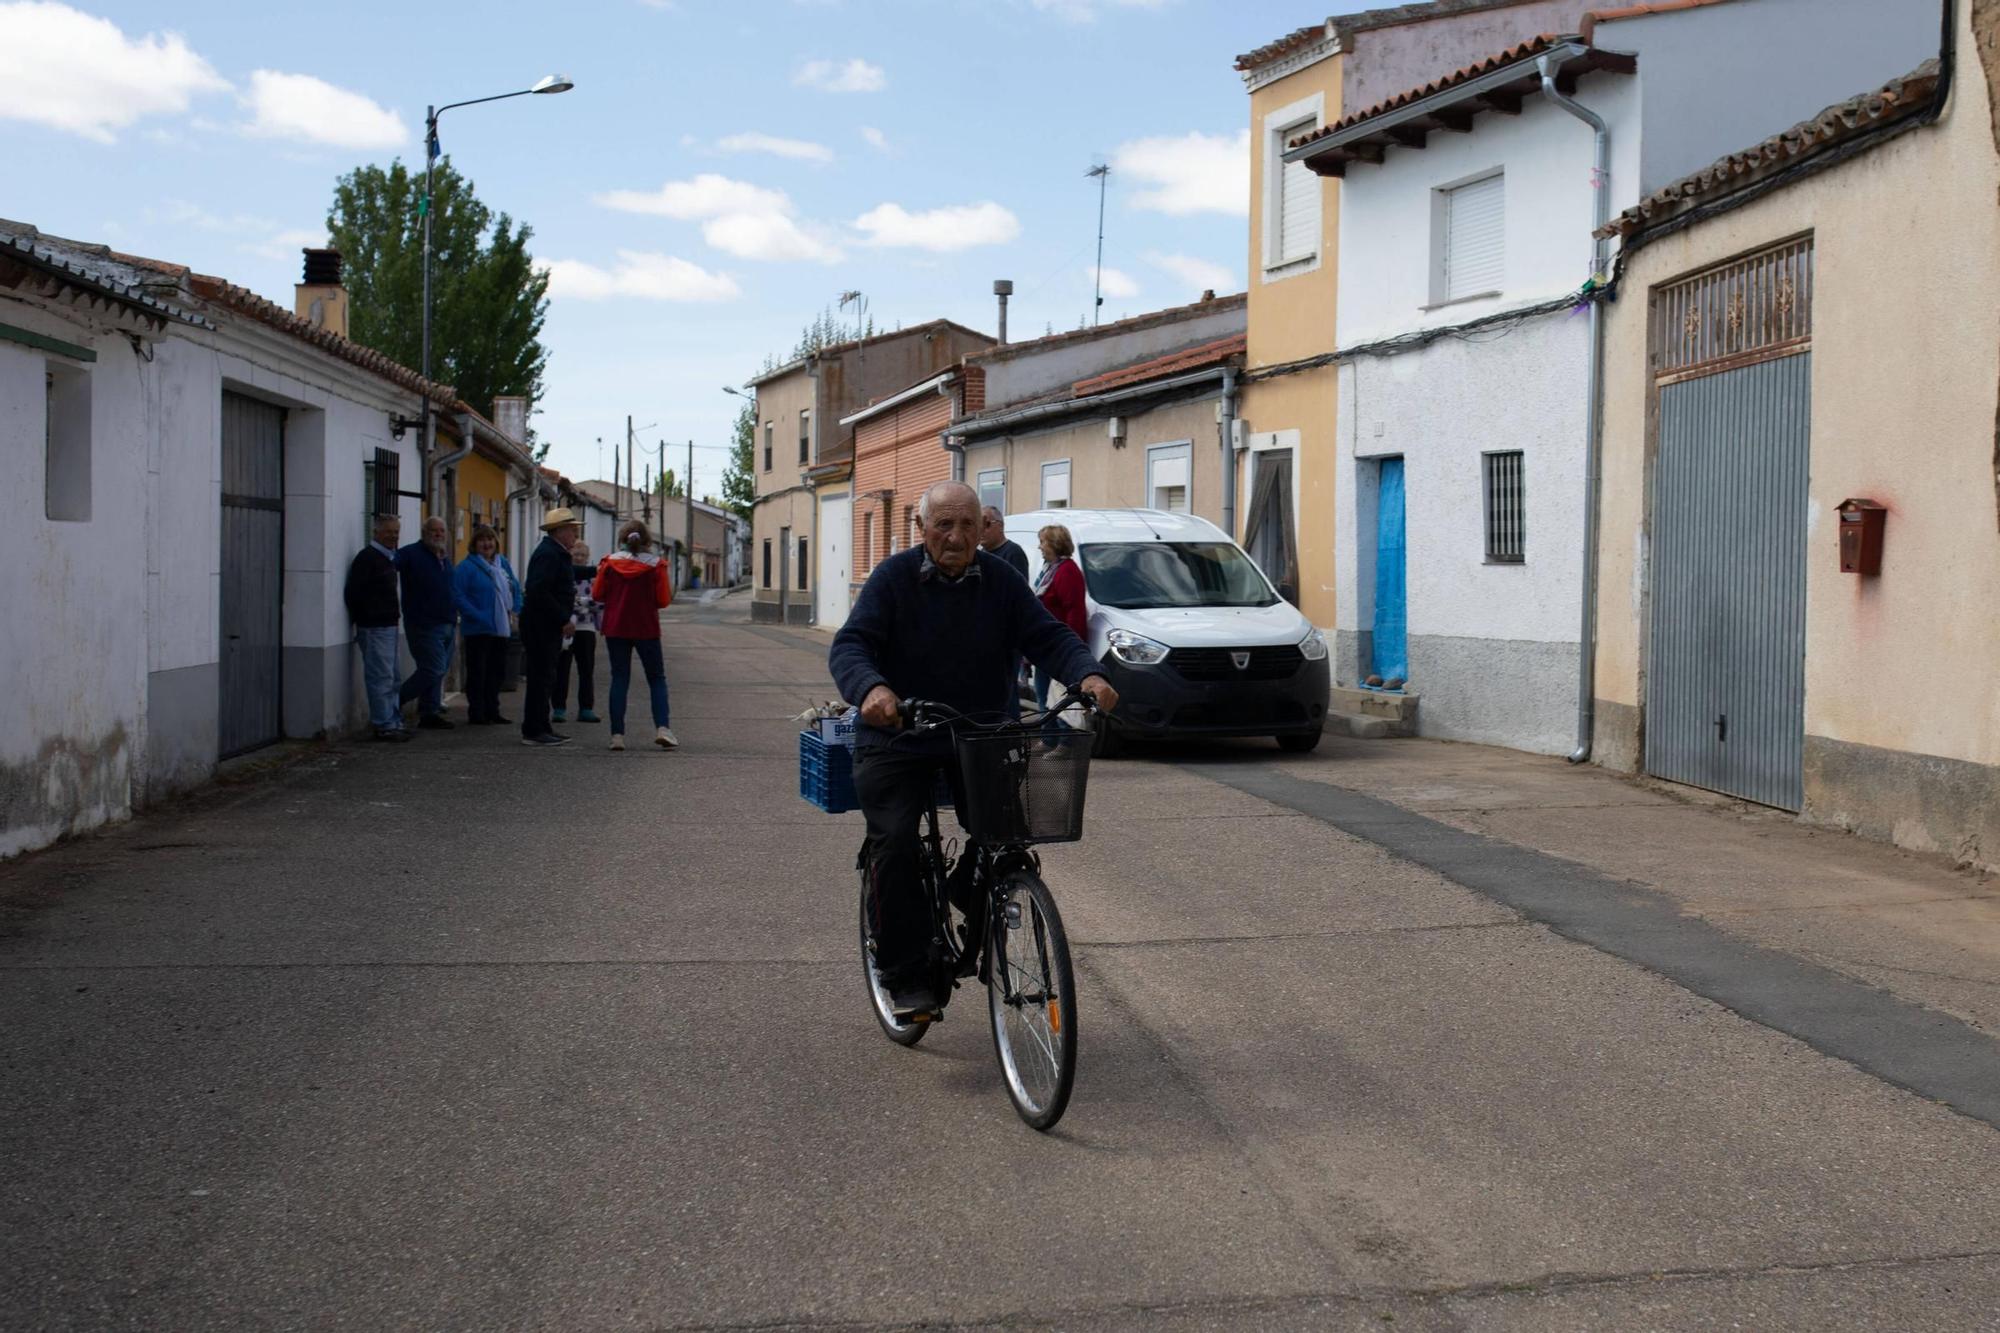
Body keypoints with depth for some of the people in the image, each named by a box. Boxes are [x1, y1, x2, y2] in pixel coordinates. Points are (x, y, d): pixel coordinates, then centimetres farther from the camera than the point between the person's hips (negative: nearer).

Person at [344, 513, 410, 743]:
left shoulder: (389, 558, 17)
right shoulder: (367, 557, -12)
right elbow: (353, 592, -16)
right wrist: (363, 619, -12)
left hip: (388, 626, 10)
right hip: (375, 628, -10)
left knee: (391, 678, 14)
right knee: (381, 678, -7)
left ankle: (394, 723, 20)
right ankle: (385, 726, -4)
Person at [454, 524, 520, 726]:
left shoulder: (503, 563, 11)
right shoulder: (467, 566, -10)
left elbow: (516, 588, 19)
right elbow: (458, 595, -16)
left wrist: (515, 610, 5)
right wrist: (477, 616, -21)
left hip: (501, 629, 7)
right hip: (478, 631, -7)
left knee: (496, 671, 12)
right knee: (477, 672, -2)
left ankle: (492, 711, 22)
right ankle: (476, 714, 4)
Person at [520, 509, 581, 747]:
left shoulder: (555, 553, 17)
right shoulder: (548, 554, -16)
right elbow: (539, 591, -25)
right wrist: (564, 620, -22)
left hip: (547, 627, 11)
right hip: (541, 626, -11)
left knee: (543, 679, 14)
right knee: (541, 678, -8)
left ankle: (541, 729, 20)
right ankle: (533, 732, -5)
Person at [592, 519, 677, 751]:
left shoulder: (609, 562, -3)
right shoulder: (656, 565, -6)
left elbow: (597, 594, 0)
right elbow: (663, 600, -7)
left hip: (615, 628, 1)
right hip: (646, 629, -1)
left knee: (619, 679, 7)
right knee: (657, 679, 9)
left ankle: (617, 734, 0)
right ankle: (662, 727, -7)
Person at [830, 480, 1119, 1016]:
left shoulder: (999, 580, 3)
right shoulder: (893, 578, -5)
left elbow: (1047, 636, -2)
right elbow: (850, 645, -15)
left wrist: (1088, 675, -24)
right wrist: (871, 688, -38)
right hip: (897, 744, -3)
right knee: (895, 844, -18)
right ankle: (905, 974, -5)